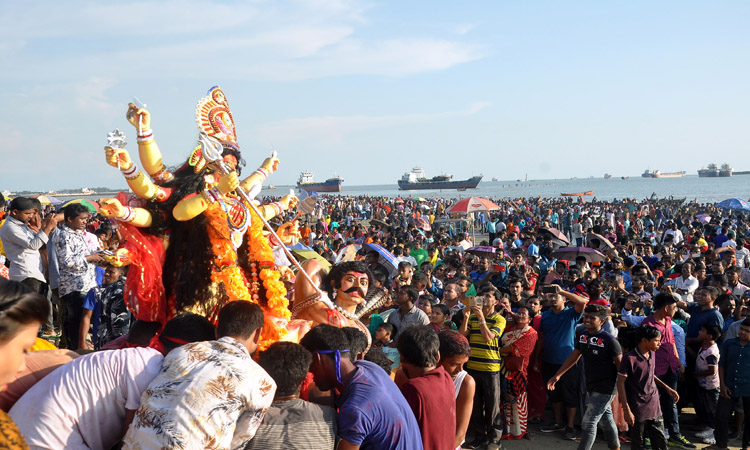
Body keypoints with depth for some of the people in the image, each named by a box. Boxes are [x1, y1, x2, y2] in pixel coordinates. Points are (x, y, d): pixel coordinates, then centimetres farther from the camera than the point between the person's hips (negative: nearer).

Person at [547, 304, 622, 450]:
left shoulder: (609, 340, -17)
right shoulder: (583, 335, 3)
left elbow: (620, 365, -14)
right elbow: (574, 356, 12)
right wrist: (557, 375, 11)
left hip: (606, 388, -7)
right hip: (591, 387, 7)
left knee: (588, 423, -8)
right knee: (606, 420, 19)